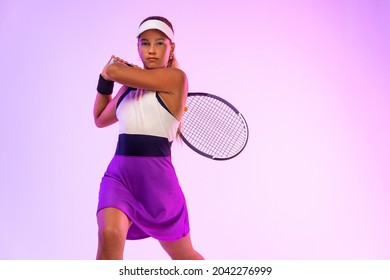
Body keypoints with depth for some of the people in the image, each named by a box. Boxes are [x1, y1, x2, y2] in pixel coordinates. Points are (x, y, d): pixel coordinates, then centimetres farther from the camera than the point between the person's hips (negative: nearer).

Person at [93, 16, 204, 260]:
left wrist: (110, 69, 9)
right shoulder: (129, 86, 12)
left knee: (184, 256, 15)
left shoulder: (176, 78, -8)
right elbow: (100, 119, 28)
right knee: (109, 233, -27)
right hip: (119, 175, 4)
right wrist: (104, 82, 15)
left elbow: (114, 70, -15)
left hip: (157, 178, -4)